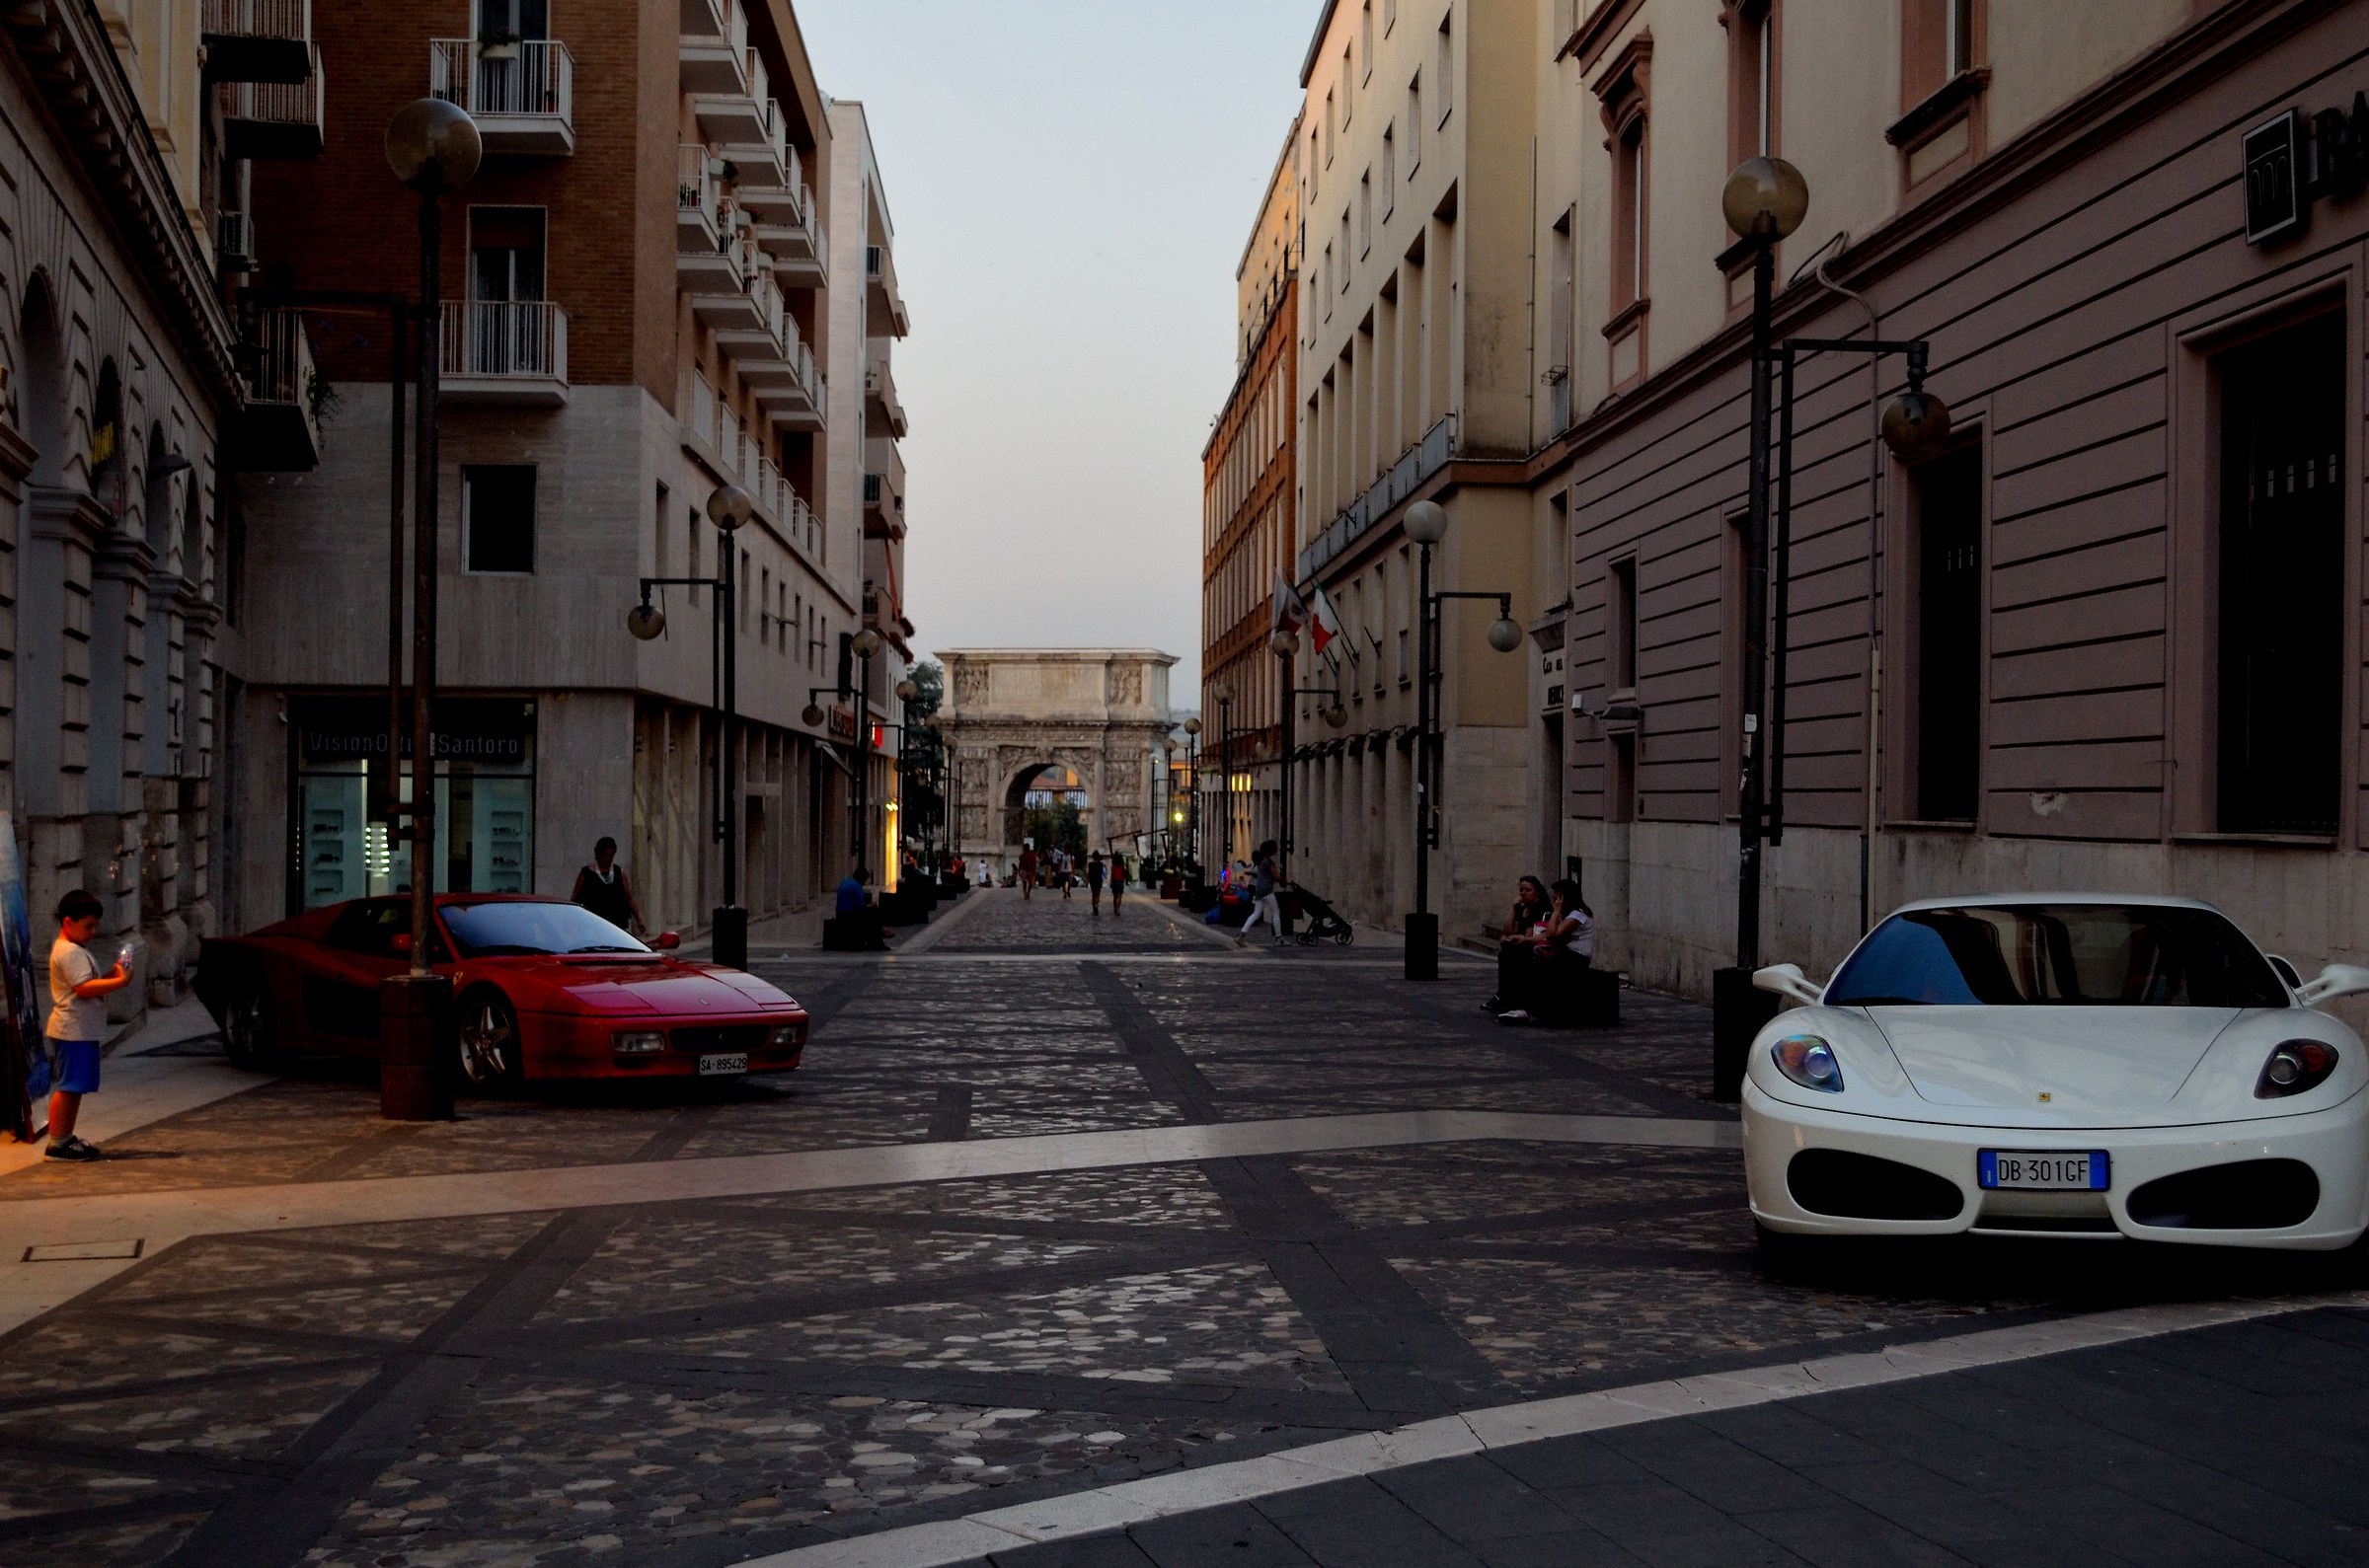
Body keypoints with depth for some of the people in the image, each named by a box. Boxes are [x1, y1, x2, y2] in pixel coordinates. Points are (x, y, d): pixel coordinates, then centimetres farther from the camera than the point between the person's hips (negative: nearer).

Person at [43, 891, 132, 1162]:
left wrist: (110, 974, 8)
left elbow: (87, 982, 23)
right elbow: (84, 988, -24)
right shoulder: (69, 952, -14)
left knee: (75, 1088, 14)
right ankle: (57, 1142, -6)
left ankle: (66, 1138, 20)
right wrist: (119, 982, -23)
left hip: (82, 1030, 11)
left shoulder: (73, 950, 20)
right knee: (68, 1087, -8)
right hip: (73, 1030, -11)